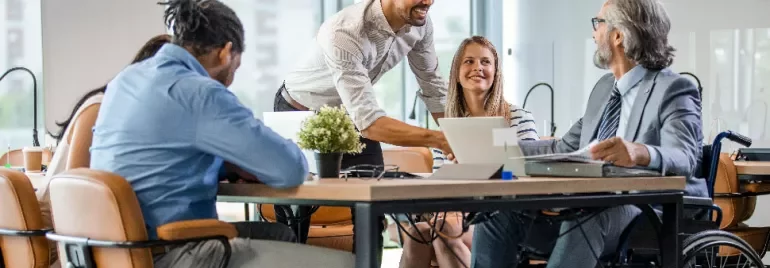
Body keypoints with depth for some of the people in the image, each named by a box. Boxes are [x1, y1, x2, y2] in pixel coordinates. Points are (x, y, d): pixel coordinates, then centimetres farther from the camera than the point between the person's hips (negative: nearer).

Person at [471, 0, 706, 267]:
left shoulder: (673, 90, -8)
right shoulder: (605, 86, 18)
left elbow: (684, 157, -25)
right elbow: (564, 149, 21)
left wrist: (641, 153, -48)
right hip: (589, 208, 8)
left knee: (585, 214, -39)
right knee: (498, 211, -9)